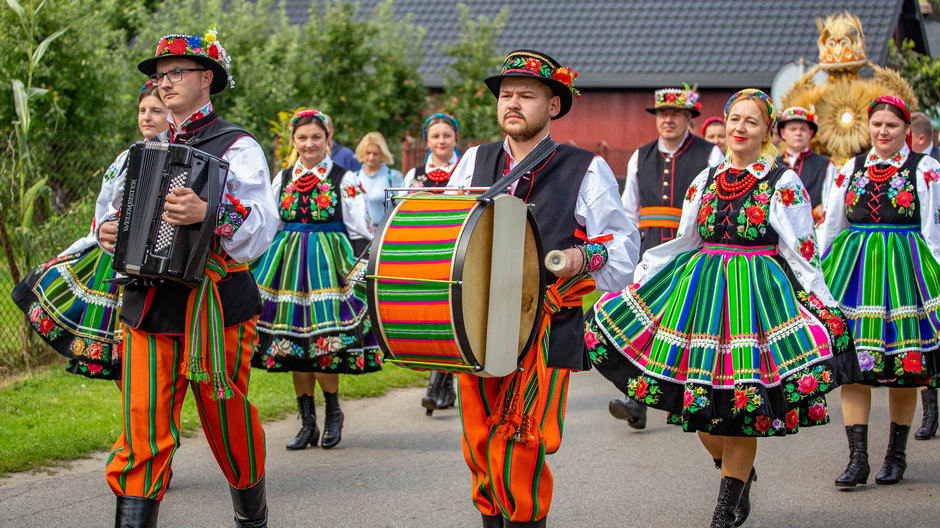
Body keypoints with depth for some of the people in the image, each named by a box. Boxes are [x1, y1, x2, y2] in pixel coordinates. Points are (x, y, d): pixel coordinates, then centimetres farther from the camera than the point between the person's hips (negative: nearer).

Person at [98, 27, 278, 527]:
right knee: (143, 430, -3)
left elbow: (260, 229, -15)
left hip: (212, 306, -4)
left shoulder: (236, 147, -3)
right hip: (148, 306, 4)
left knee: (227, 422, 9)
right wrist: (107, 229, 2)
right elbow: (125, 211, 26)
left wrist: (211, 213, -33)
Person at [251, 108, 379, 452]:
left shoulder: (344, 179, 2)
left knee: (323, 339, -11)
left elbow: (360, 229, 2)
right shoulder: (283, 179, 12)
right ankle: (308, 422, 12)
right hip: (289, 260, 4)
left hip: (330, 262, -4)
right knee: (294, 339, 3)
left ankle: (333, 413, 11)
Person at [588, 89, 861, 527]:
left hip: (759, 293, -4)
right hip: (701, 291, 4)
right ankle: (740, 473, 31)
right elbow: (685, 242, 17)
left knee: (741, 408, -4)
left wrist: (825, 308, -6)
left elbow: (802, 254, -1)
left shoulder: (784, 183, -1)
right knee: (699, 402, 3)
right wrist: (639, 269, 9)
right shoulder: (706, 179, 11)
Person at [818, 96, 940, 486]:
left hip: (903, 267, -2)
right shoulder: (851, 169, 12)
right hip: (854, 265, 2)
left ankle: (896, 455, 17)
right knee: (852, 362, -5)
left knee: (904, 368, 3)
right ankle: (858, 459, -3)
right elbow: (829, 228, 16)